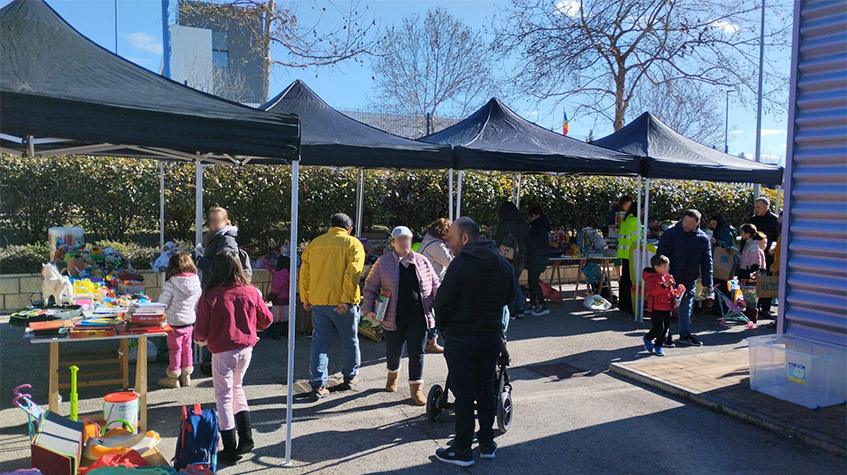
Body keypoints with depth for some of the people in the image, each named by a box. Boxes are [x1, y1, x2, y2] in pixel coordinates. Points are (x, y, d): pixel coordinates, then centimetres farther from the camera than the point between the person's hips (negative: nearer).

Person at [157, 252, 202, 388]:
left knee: (175, 349, 8)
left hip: (175, 323, -5)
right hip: (189, 322, 5)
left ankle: (173, 378, 21)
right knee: (187, 348, 17)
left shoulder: (170, 285, -20)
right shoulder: (196, 283, -4)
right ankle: (186, 376, 27)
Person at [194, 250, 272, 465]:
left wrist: (201, 339, 10)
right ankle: (246, 438, 20)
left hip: (222, 352, -4)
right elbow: (266, 320, 5)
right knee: (237, 388, 25)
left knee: (224, 398, 8)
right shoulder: (251, 293, -6)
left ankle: (230, 450, 13)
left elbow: (200, 333, -13)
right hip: (246, 349, 4)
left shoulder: (209, 296, -15)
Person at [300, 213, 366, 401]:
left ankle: (318, 385, 3)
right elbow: (352, 273, -14)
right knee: (350, 340, 15)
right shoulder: (353, 244, -3)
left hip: (318, 301, 3)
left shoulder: (314, 243, 9)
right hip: (341, 301, -3)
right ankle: (350, 377, 29)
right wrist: (346, 299, -17)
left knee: (319, 341, 8)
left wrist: (305, 298, 14)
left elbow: (304, 272, 9)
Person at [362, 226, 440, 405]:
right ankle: (393, 374, 46)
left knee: (417, 353, 1)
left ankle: (416, 388, 18)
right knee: (393, 351, 13)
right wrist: (369, 308, -5)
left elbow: (435, 285, 12)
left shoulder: (422, 262, 5)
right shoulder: (383, 262, 0)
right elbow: (371, 286, 4)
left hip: (418, 318, 1)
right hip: (393, 318, -1)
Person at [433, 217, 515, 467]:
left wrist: (442, 327, 2)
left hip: (461, 339, -6)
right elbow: (509, 298, 14)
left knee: (463, 394, 4)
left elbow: (443, 302, -16)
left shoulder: (460, 265, -18)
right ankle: (487, 443, 28)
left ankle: (462, 450, 13)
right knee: (486, 389, 18)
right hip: (492, 337, 6)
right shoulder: (503, 265, 3)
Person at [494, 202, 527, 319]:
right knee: (516, 282, 18)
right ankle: (520, 308, 12)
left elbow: (497, 242, -8)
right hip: (522, 256, 6)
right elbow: (526, 241, 13)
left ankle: (511, 311, 6)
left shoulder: (504, 223, -12)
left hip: (509, 257, -6)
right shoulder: (523, 224, 5)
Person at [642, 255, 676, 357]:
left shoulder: (668, 277, 13)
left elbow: (671, 290, 26)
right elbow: (652, 290, -27)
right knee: (659, 328, -10)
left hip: (667, 308, 8)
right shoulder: (651, 278, -13)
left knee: (665, 328, 10)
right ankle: (648, 338, 17)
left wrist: (674, 296, 8)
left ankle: (658, 346, 23)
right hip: (656, 308, -8)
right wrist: (663, 285, -37)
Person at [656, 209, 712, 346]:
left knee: (686, 308, 15)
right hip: (670, 279, -4)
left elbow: (707, 262, 8)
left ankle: (685, 334, 28)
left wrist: (706, 282, 3)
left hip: (689, 281, 4)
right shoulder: (670, 234, -7)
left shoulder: (703, 239, 4)